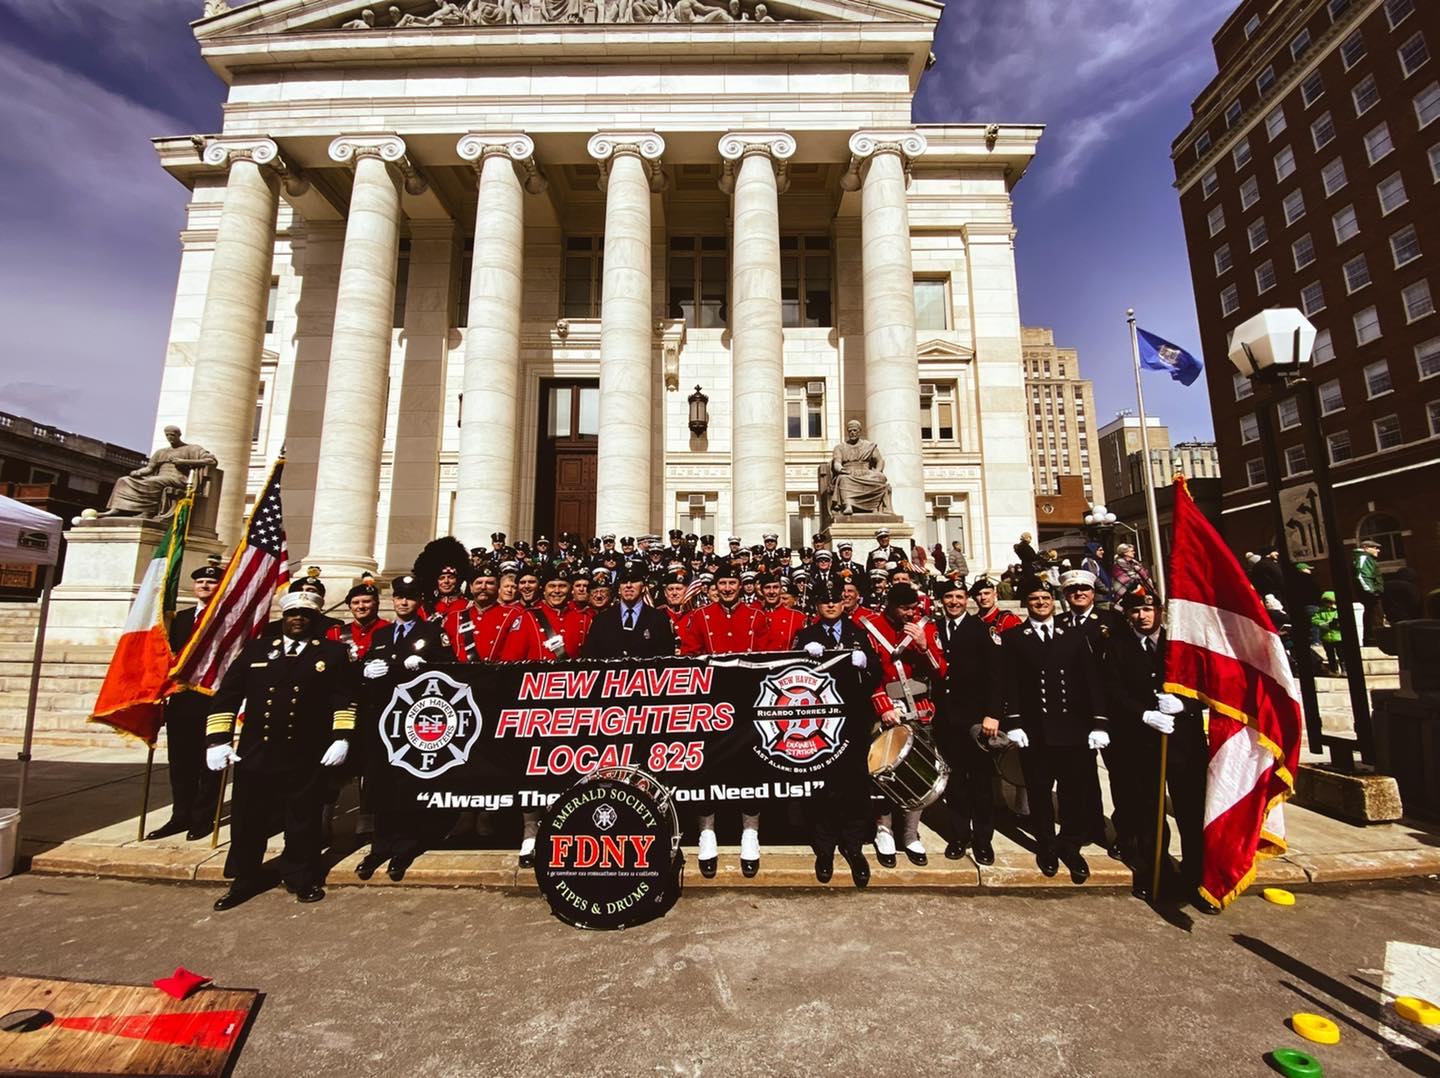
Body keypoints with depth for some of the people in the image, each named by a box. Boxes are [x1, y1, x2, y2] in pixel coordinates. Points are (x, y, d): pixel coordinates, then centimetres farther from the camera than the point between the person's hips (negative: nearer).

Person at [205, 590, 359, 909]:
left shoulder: (333, 653, 1)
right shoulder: (256, 648, 7)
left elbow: (345, 699, -1)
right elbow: (228, 694, 7)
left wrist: (341, 738, -9)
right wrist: (217, 739, -1)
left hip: (307, 756, -2)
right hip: (255, 753, 2)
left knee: (303, 820, 9)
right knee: (248, 820, 14)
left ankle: (302, 878, 28)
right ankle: (245, 880, 35)